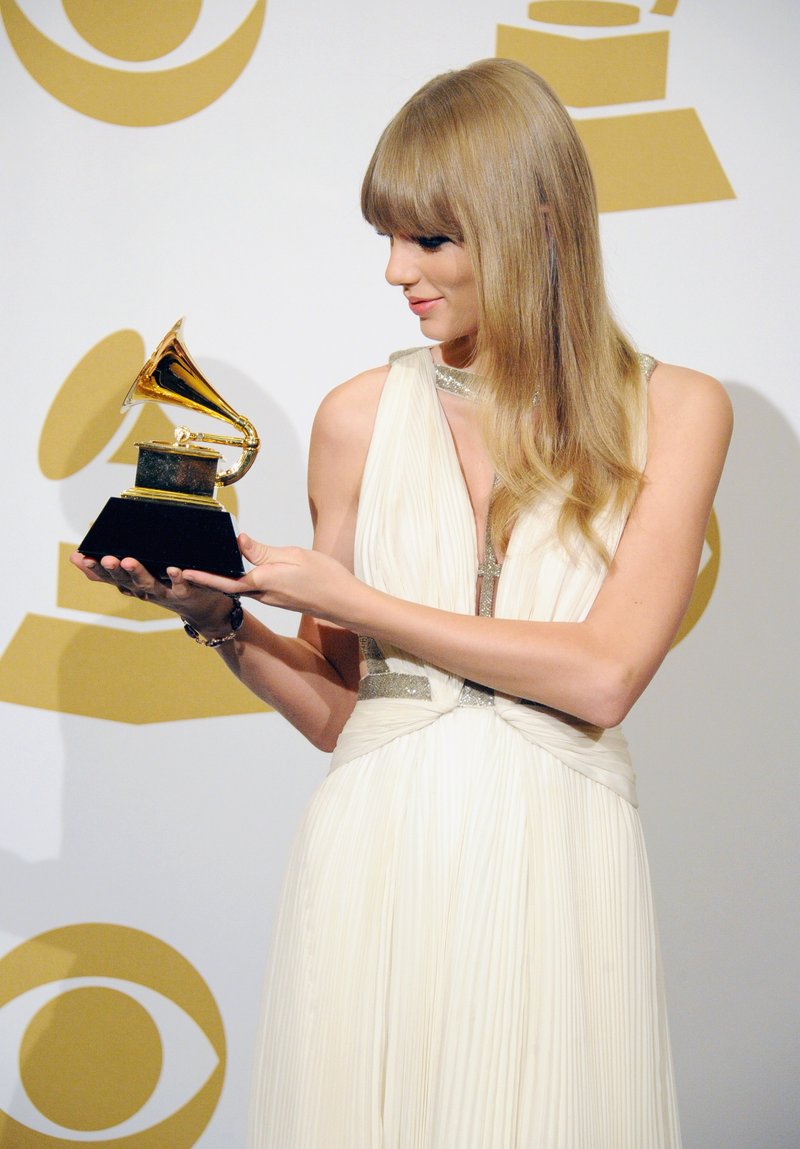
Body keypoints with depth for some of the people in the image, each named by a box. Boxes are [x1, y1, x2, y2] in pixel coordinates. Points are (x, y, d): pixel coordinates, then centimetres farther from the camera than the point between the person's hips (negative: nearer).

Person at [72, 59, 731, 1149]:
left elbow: (603, 675, -11)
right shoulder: (361, 418, 5)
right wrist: (220, 619, -9)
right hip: (377, 860, 2)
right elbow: (340, 710, 9)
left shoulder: (673, 412, 0)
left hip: (559, 864, -1)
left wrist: (344, 595, -10)